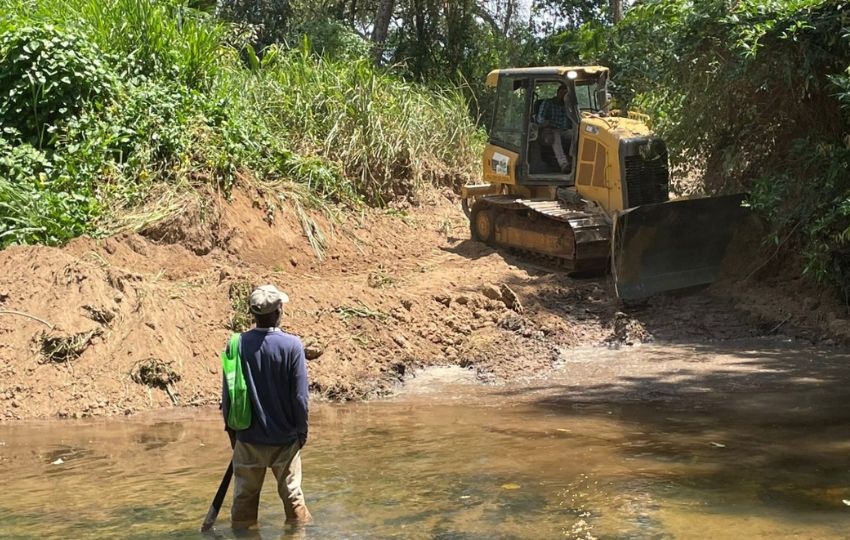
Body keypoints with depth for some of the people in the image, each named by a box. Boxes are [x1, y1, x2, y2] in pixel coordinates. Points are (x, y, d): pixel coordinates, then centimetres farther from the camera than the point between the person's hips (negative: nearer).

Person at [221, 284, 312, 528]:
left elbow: (227, 392, 0)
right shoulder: (292, 345, -14)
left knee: (245, 496, 13)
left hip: (248, 438, 2)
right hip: (285, 437, -2)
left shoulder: (237, 344, -8)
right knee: (292, 494, 12)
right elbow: (300, 395, -10)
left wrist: (230, 426, 13)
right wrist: (302, 430, 3)